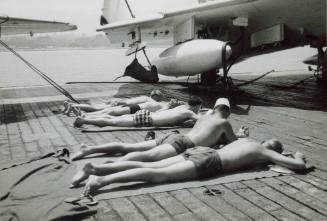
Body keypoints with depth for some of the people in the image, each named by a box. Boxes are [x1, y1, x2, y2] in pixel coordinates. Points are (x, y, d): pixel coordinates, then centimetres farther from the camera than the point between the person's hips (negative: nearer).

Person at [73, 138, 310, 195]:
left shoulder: (247, 140, 31)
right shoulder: (265, 152, 12)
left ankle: (96, 168, -13)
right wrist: (298, 157, 35)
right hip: (208, 163, -7)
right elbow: (299, 166, 9)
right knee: (158, 175, -21)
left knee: (150, 166, -4)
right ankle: (102, 180, -35)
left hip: (200, 151, 7)